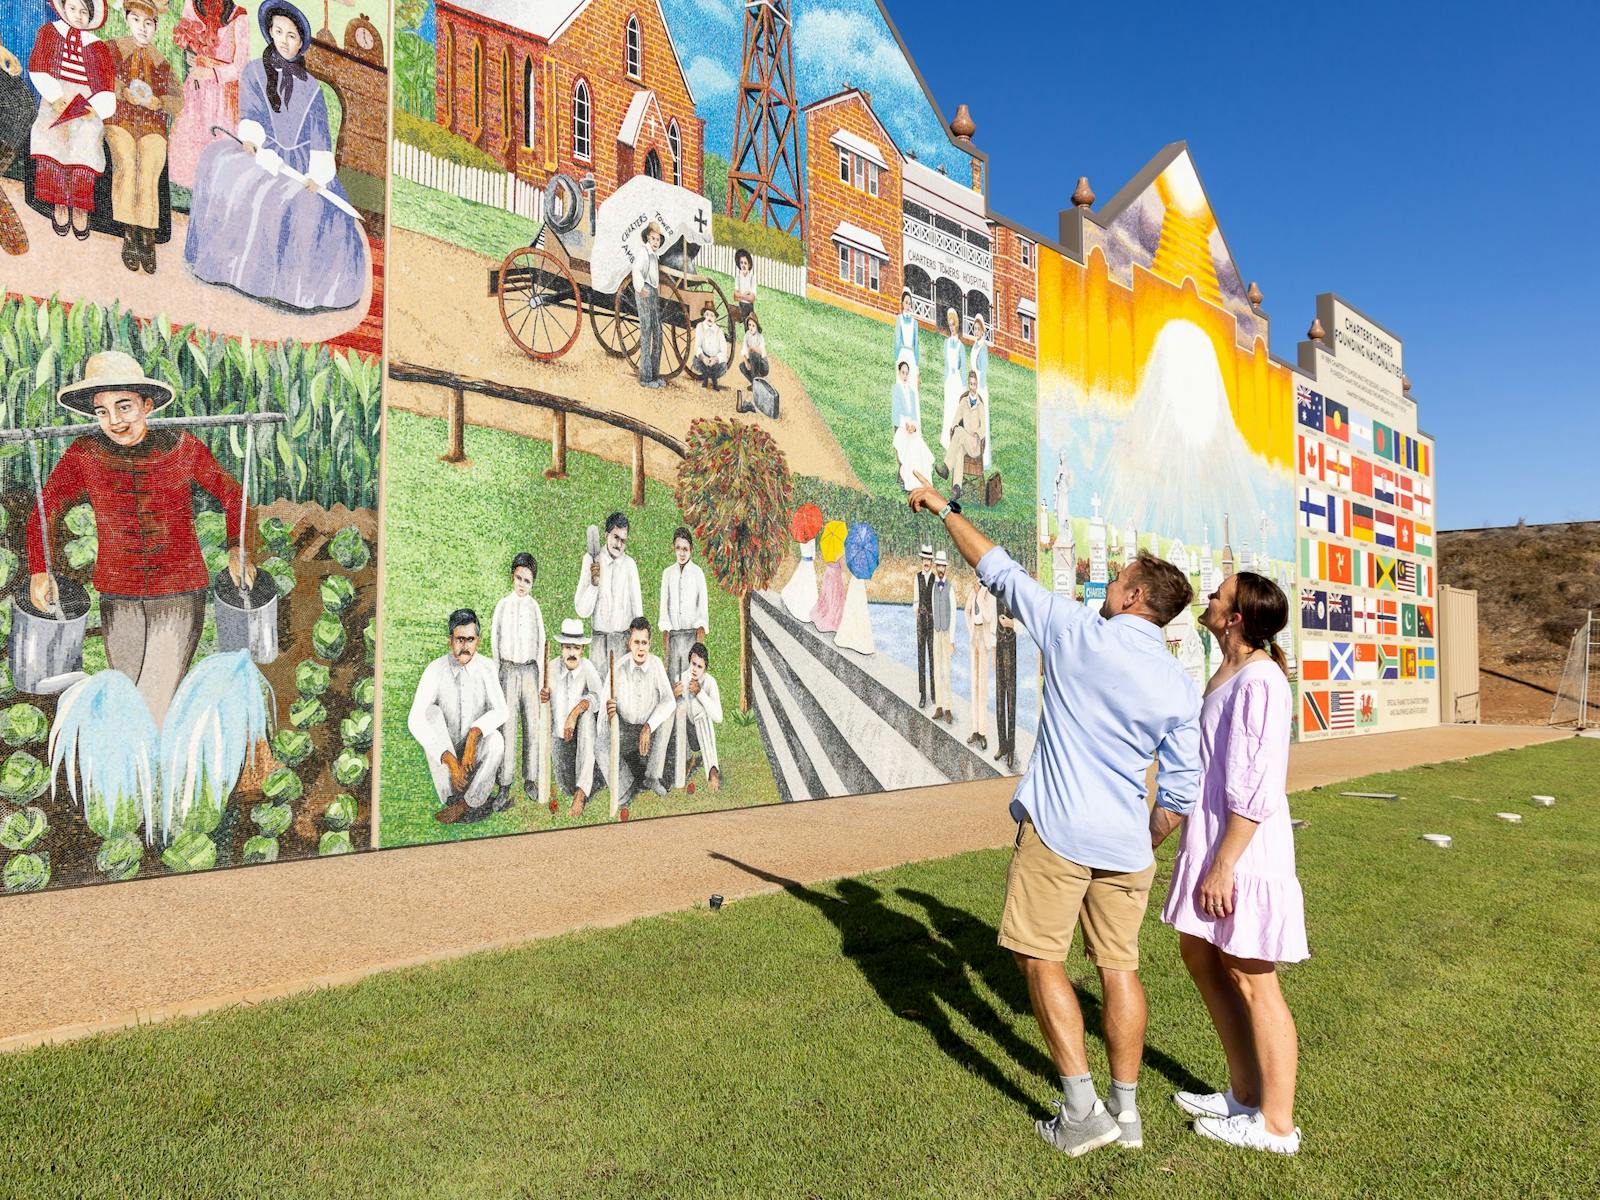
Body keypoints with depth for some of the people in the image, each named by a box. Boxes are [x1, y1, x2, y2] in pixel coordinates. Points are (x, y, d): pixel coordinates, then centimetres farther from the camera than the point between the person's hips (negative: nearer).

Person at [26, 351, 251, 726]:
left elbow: (231, 493, 9)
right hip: (118, 599, 3)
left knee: (156, 706, -9)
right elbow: (44, 511, 6)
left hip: (179, 596, -2)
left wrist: (236, 548, 0)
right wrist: (39, 570, -5)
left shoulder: (183, 448, -5)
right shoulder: (84, 455, -3)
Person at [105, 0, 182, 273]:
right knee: (127, 163, -29)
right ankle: (129, 235, -29)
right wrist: (125, 92, -14)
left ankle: (146, 238, -25)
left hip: (152, 123, 1)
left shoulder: (160, 61, 22)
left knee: (149, 170, -25)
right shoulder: (113, 49, 17)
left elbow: (178, 98, 13)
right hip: (119, 119, -1)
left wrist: (157, 101, -7)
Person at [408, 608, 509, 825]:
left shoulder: (487, 668, -9)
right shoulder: (435, 669, -14)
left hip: (475, 748, 0)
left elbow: (500, 711, -17)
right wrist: (448, 758, -35)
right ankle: (450, 798, -26)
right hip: (444, 748, 1)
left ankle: (467, 803, -13)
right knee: (432, 712, -27)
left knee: (496, 740, -32)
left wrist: (475, 733, -37)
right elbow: (415, 720, -26)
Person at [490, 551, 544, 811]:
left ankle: (530, 780, 10)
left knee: (532, 726, 1)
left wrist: (540, 677, 8)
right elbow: (494, 640, 9)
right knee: (508, 726, -7)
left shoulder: (535, 607, 8)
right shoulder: (502, 605, 4)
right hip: (509, 669, -2)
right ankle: (504, 787, -6)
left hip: (530, 670, 2)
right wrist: (497, 673, 5)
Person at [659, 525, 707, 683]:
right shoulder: (667, 574, 8)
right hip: (673, 634, 2)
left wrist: (701, 629, -10)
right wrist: (665, 633, 0)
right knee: (672, 677, -2)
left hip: (692, 633, -2)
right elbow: (664, 606, 8)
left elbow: (703, 605, 2)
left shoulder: (697, 573, 2)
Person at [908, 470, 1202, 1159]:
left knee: (1041, 959, 7)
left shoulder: (1078, 631, -8)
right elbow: (1182, 790, 4)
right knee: (1118, 967, 14)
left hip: (1057, 830, -4)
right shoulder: (1181, 690, 2)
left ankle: (1082, 1110, 8)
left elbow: (999, 571, 1)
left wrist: (943, 509, 13)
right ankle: (1126, 1110, 24)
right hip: (1125, 843, 5)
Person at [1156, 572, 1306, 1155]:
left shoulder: (1259, 681, -20)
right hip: (1210, 837, 10)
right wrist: (1163, 823, 24)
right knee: (1200, 955, 19)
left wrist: (1223, 864, -21)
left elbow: (1256, 789, -23)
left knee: (1251, 980, 3)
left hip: (1243, 847, -10)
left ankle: (1277, 1124, 20)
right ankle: (1245, 1092, 34)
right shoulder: (1227, 672, 10)